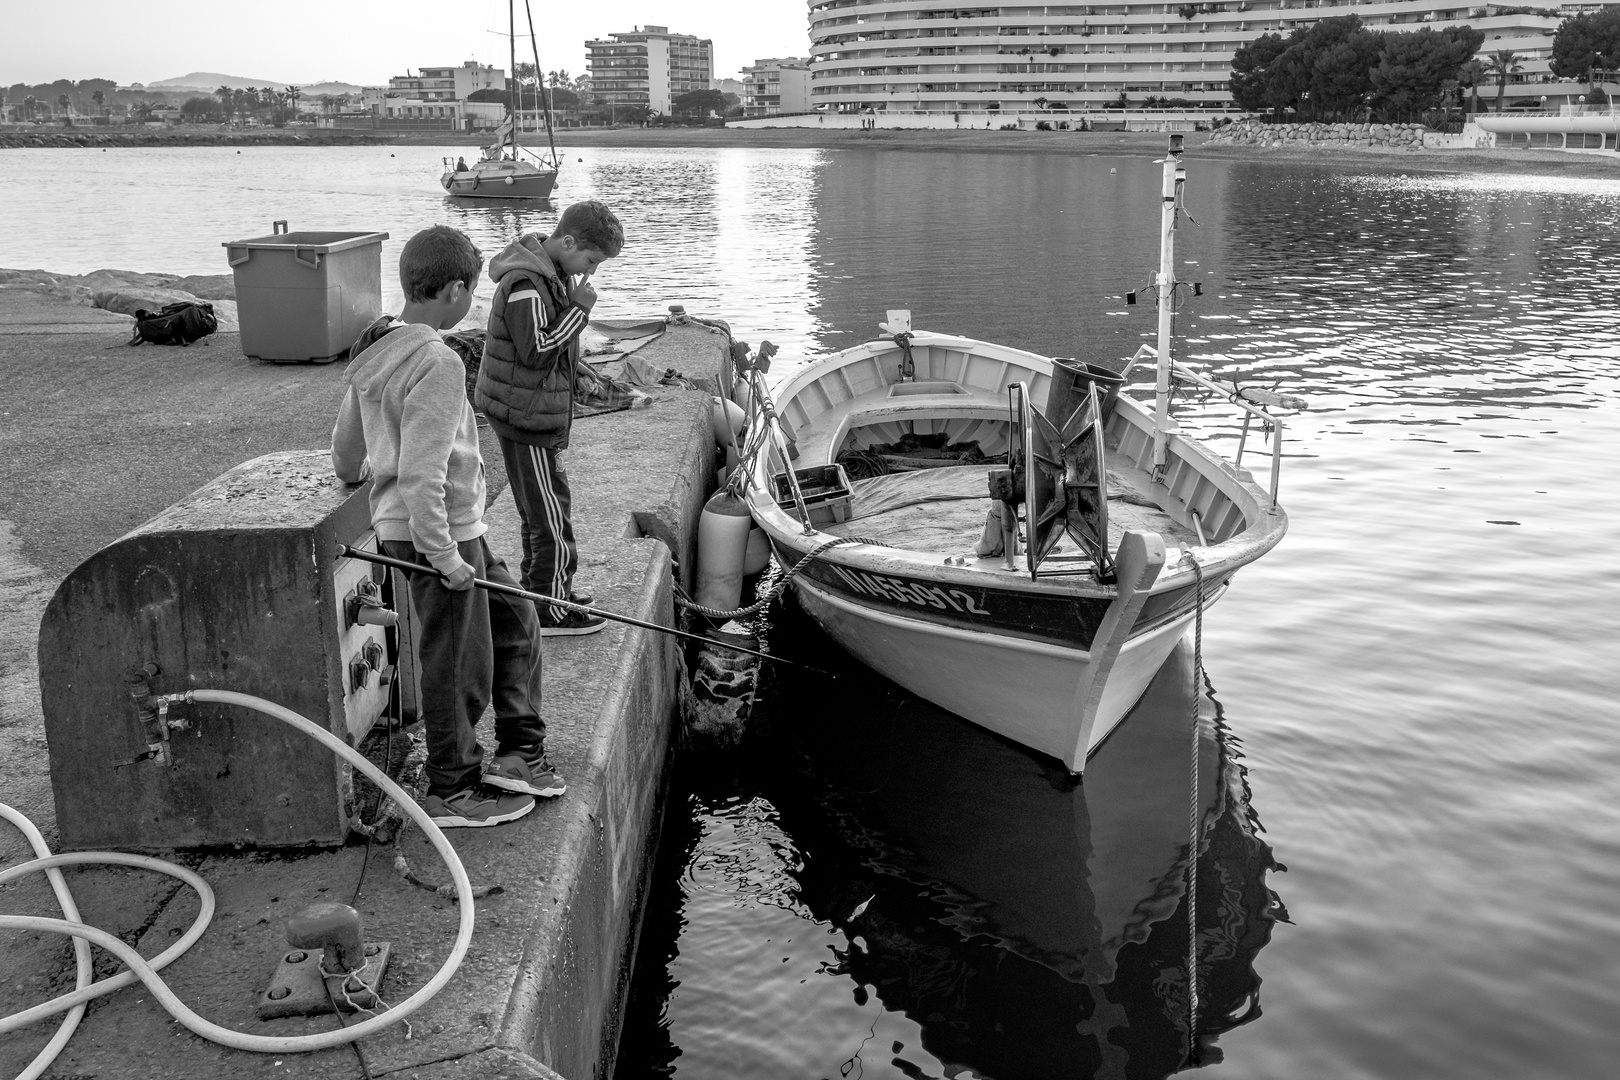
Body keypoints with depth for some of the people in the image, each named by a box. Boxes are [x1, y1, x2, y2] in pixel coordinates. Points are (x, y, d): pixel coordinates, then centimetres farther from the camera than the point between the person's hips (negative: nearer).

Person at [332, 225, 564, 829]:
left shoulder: (375, 351, 7)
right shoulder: (437, 363, -22)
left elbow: (346, 445, 19)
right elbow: (421, 473, -27)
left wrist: (355, 477, 40)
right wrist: (443, 556, -22)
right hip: (440, 532, -10)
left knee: (514, 620, 20)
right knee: (458, 665, 4)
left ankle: (521, 754, 27)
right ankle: (451, 792, 19)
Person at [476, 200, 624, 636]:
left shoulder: (554, 272, 10)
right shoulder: (525, 284, -22)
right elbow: (536, 351, -24)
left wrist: (571, 361, 9)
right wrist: (579, 309, -20)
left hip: (537, 410, 10)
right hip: (525, 415, -10)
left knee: (543, 505, 20)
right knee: (550, 509, -4)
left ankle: (543, 588, 33)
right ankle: (551, 610, 5)